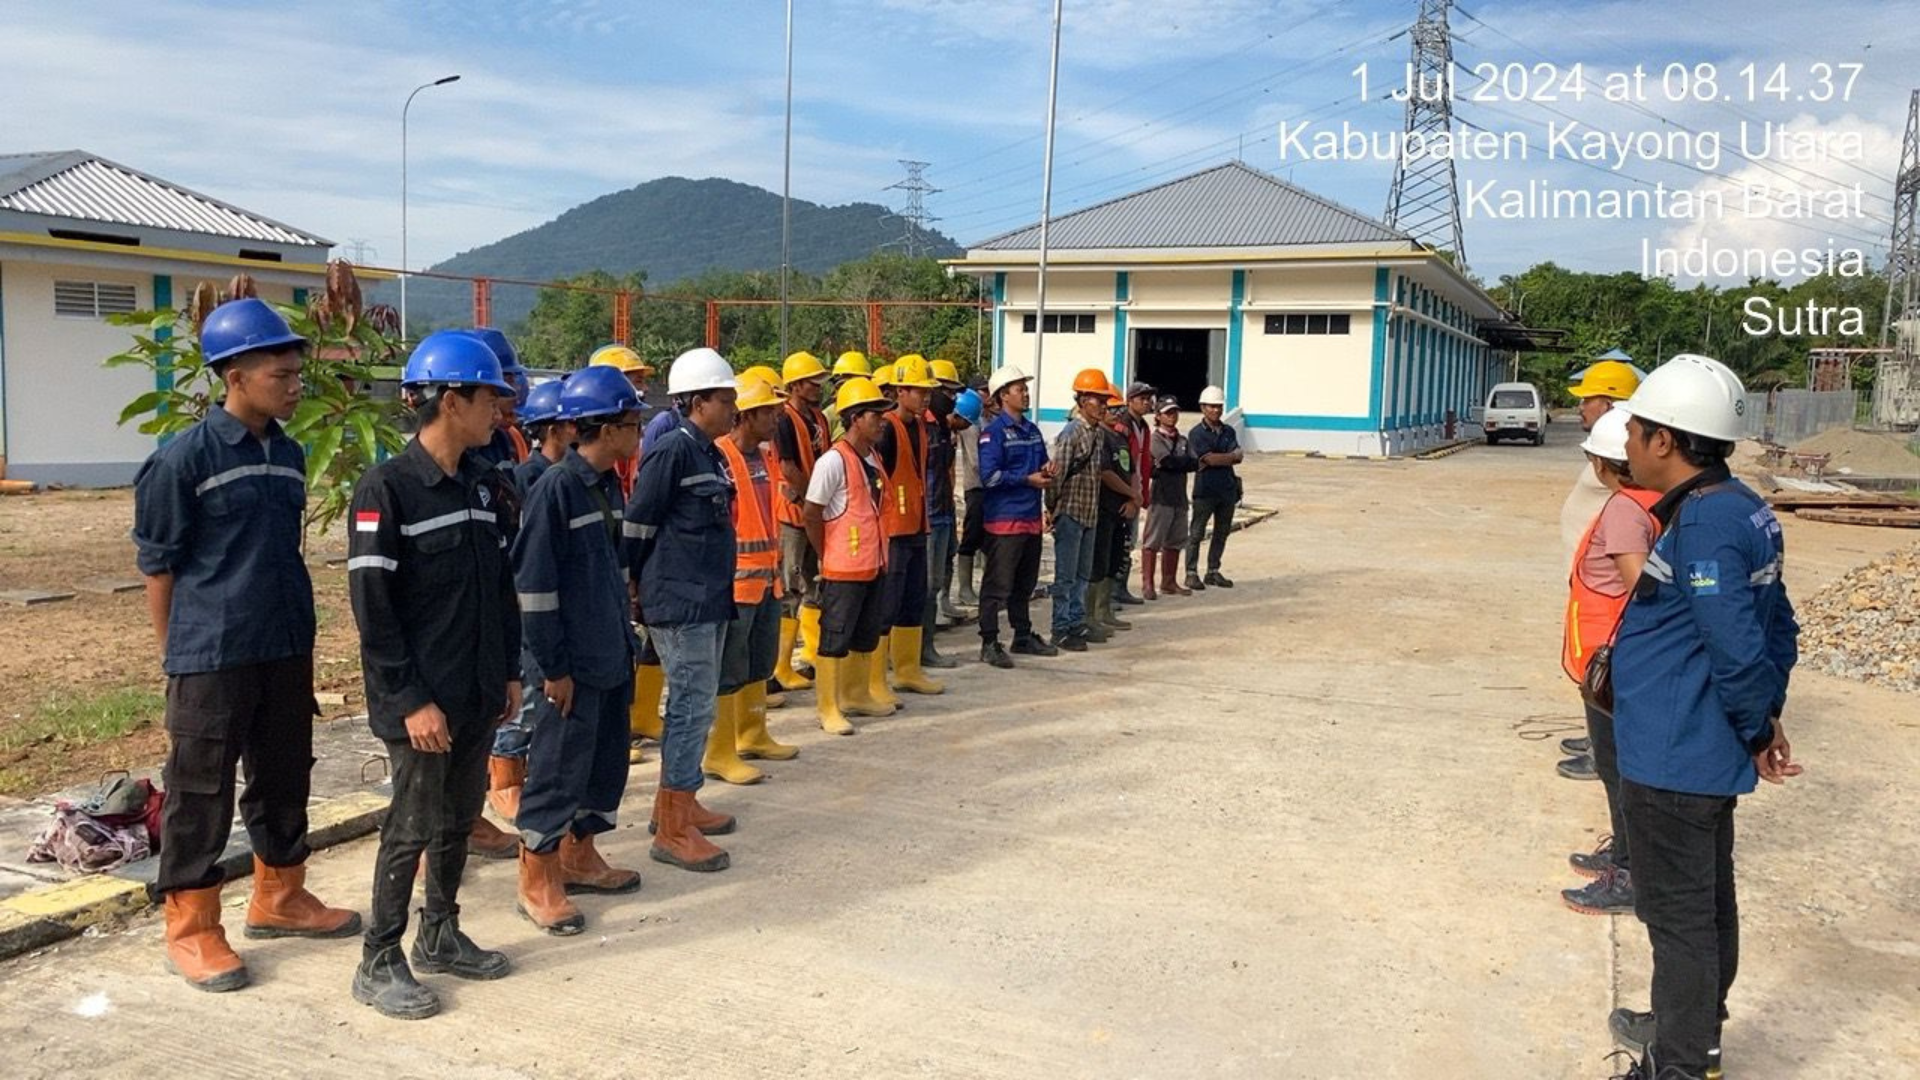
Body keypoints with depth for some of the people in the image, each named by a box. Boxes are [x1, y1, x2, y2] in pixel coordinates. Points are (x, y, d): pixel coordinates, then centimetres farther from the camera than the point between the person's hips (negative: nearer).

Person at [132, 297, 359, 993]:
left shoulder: (289, 453, 7)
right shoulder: (184, 459, -12)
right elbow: (157, 565, -7)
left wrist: (295, 633, 16)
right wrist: (177, 656, -4)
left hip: (287, 651, 7)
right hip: (212, 657, -6)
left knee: (284, 778, 16)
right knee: (201, 793, 4)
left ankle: (279, 898, 33)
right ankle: (191, 929, 18)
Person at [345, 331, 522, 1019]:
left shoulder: (480, 483, 8)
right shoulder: (386, 488, -14)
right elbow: (372, 607, -16)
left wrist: (509, 671, 12)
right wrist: (411, 699, -17)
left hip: (478, 693, 7)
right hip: (423, 699, -7)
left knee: (460, 818, 16)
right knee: (412, 825, 2)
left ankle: (440, 936, 32)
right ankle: (379, 963, 17)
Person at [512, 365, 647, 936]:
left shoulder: (609, 485, 9)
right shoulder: (556, 488, -17)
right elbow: (533, 583, -17)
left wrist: (625, 639, 17)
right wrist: (553, 667, -16)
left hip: (612, 656, 9)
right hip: (574, 664, -9)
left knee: (607, 759, 16)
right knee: (559, 765, 0)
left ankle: (578, 854, 32)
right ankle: (537, 881, 13)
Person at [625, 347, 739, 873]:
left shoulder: (710, 454, 13)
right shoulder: (671, 450, -14)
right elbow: (637, 524, -13)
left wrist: (718, 590, 16)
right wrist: (636, 585, -6)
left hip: (707, 599, 9)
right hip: (679, 602, -9)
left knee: (695, 702, 16)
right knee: (694, 704, -7)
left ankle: (676, 802, 29)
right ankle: (672, 831, 0)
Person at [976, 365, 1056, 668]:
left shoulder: (1032, 430, 15)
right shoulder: (994, 432, -10)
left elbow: (1042, 462, 26)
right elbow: (989, 475, -19)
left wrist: (1046, 469, 2)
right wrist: (1028, 479, -16)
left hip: (1031, 517, 8)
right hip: (1004, 519, -8)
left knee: (1025, 584, 17)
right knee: (997, 586, -4)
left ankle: (1024, 637, 28)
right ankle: (989, 643, 1)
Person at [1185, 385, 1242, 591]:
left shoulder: (1228, 431, 13)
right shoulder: (1197, 433, -4)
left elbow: (1238, 457, 1)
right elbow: (1210, 459, -15)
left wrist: (1219, 459, -14)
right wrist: (1231, 456, -3)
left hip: (1227, 488, 6)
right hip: (1205, 489, -6)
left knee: (1222, 532, 10)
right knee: (1196, 533, -1)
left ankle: (1213, 571, 20)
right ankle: (1191, 573, 5)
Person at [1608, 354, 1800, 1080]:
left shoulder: (1701, 527, -24)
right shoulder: (1740, 510, 5)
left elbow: (1738, 650, -24)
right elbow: (1777, 628, 13)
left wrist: (1758, 733, -9)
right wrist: (1767, 719, 11)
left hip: (1673, 761, -10)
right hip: (1706, 755, 10)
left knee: (1679, 914, 4)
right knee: (1706, 902, 23)